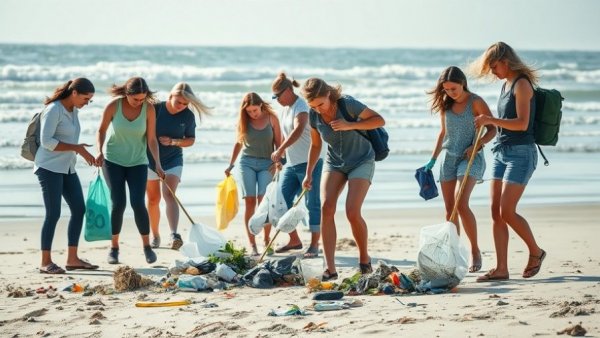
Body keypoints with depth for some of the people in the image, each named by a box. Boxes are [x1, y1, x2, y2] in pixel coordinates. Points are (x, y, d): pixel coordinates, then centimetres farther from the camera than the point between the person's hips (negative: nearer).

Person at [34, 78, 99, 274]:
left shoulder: (74, 111, 11)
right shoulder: (54, 110, -15)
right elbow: (46, 141, -21)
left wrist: (84, 153, 11)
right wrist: (76, 148, -22)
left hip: (67, 168, 9)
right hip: (49, 168, -9)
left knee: (79, 209, 5)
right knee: (53, 214, -8)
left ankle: (72, 258, 11)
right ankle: (46, 262, -1)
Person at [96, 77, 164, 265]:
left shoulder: (149, 109, -12)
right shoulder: (113, 106, -14)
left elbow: (151, 139, -9)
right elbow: (102, 130, 0)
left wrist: (158, 164, -17)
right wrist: (100, 151, -14)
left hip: (138, 162, 0)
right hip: (113, 160, 0)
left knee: (138, 203, -10)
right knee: (118, 203, -5)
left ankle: (147, 246, 4)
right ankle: (114, 247, 9)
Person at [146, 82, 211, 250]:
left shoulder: (188, 116, -6)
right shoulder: (156, 109, -11)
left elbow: (191, 140, 2)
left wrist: (173, 142, -15)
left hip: (173, 160, 0)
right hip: (151, 159, 0)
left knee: (169, 195, -19)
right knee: (153, 199, 8)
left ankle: (174, 235, -33)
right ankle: (155, 235, 24)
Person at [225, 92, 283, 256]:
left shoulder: (271, 118, -1)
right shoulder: (243, 121, 5)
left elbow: (278, 143, 2)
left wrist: (277, 162, -10)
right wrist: (230, 165, 15)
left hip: (266, 164, -2)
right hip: (247, 162, 2)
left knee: (263, 202, -13)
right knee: (250, 202, -6)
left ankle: (267, 240, 0)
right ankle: (252, 244, -5)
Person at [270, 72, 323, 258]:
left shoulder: (301, 106, -14)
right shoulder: (284, 109, 13)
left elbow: (298, 130, -32)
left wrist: (280, 150, -38)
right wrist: (279, 159, 18)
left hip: (309, 162, -9)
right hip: (291, 164, 9)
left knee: (312, 204, -3)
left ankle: (314, 245, 2)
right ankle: (294, 240, 18)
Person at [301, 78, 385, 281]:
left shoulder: (347, 104, -22)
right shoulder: (314, 116, -8)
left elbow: (379, 120, -18)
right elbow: (315, 145, 8)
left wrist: (350, 125, -30)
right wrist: (309, 174, 8)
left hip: (361, 161, -4)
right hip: (334, 163, 4)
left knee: (352, 212, -19)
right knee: (326, 207, -17)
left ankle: (364, 258, 7)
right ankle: (330, 268, -19)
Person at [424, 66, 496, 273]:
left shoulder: (475, 102, -8)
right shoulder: (445, 104, 8)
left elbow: (492, 129, -8)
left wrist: (477, 145, -23)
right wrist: (432, 160, 18)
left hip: (470, 157, -6)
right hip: (449, 156, 6)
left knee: (461, 204, -21)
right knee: (449, 209, 3)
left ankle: (475, 251, -7)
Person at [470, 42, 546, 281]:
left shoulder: (522, 84, -12)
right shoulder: (507, 85, 15)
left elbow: (522, 123, -21)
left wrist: (491, 120, -23)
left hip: (520, 153, -9)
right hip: (502, 152, 9)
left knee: (507, 211, -11)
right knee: (496, 212, 3)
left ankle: (536, 252, 11)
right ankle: (501, 269, 5)